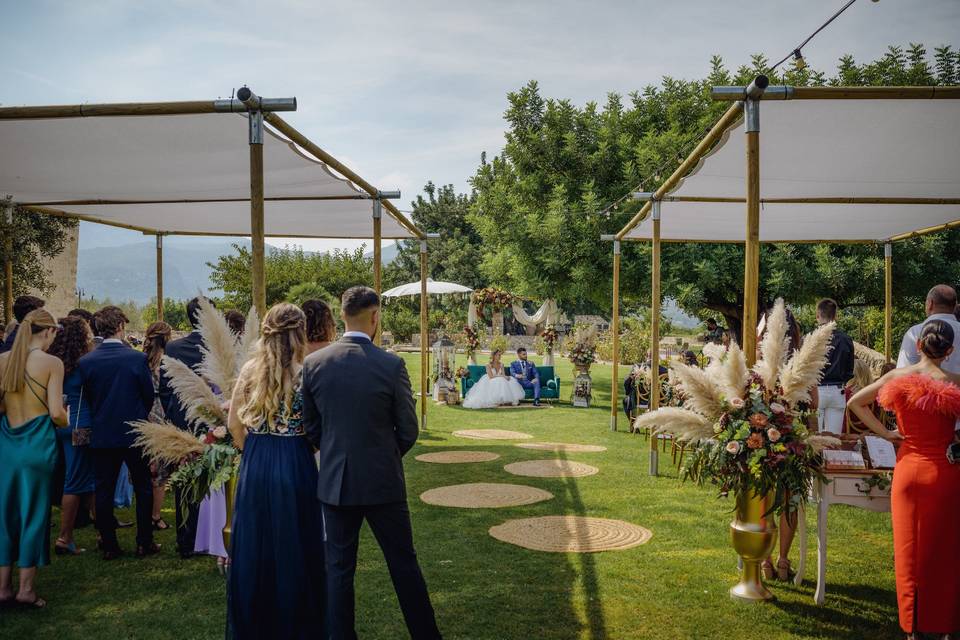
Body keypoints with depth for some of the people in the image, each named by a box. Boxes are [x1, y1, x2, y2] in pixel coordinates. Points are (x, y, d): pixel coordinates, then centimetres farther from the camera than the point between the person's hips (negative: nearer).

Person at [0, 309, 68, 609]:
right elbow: (56, 413, -14)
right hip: (37, 444, -4)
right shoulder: (51, 362, -10)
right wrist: (67, 423, 7)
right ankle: (26, 588, 14)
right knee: (34, 513, 7)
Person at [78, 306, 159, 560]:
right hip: (134, 434, -2)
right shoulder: (137, 358, -12)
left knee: (104, 491, 10)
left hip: (101, 435, 2)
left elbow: (87, 396, 4)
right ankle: (144, 542, 14)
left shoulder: (86, 361, -6)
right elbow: (149, 395, -3)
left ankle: (109, 545, 15)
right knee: (143, 489, 11)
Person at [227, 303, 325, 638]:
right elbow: (319, 428, -12)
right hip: (295, 464, -4)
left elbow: (234, 424, 4)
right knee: (293, 547, 9)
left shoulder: (250, 369, -1)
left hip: (254, 465, 4)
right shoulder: (306, 373, -12)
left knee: (254, 545, 16)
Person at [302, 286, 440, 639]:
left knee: (339, 568, 13)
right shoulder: (392, 365, -13)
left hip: (334, 481, 2)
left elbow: (310, 427, 4)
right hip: (383, 482, -2)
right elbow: (408, 431, -6)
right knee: (404, 564, 11)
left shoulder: (313, 363, -5)